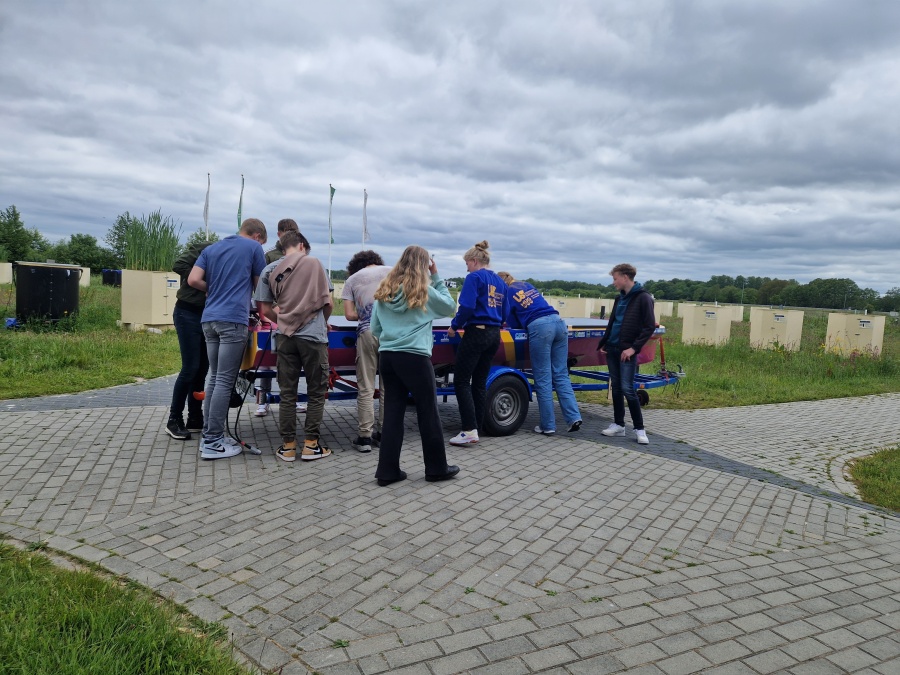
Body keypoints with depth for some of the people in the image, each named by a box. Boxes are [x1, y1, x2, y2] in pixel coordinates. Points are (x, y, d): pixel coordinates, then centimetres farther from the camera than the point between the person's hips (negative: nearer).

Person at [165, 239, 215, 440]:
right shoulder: (203, 248, -8)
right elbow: (178, 265, -19)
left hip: (207, 316, 7)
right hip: (188, 314, -7)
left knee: (202, 369, 8)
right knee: (190, 368, -8)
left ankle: (195, 418, 17)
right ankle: (174, 420, 3)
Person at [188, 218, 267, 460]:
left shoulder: (211, 249, 19)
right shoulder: (254, 248, 4)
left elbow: (193, 280, 6)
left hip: (210, 319, 7)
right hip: (233, 319, -7)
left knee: (215, 378, 13)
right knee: (225, 381, -5)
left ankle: (208, 436, 16)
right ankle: (213, 442, -4)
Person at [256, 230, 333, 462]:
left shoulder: (270, 270, 8)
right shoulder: (313, 263, 0)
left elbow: (265, 309, 7)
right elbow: (327, 303, 0)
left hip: (285, 337, 3)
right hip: (313, 336, -3)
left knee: (287, 393, 9)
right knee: (317, 391, 7)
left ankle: (288, 446, 12)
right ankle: (311, 444, 8)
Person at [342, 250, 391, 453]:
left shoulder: (352, 279, 12)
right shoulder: (392, 271, 13)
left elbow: (349, 314, 5)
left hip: (367, 332, -1)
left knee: (366, 388, 3)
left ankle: (365, 436, 4)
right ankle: (385, 433, 17)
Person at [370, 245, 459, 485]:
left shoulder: (384, 290, 9)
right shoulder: (424, 290, -4)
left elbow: (374, 328, 11)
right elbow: (450, 307, 11)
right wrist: (436, 277, 11)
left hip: (387, 357, 5)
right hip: (414, 358, -5)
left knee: (392, 412, 9)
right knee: (428, 412, 6)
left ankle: (387, 470, 12)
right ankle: (436, 468, 17)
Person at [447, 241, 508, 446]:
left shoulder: (474, 277, -6)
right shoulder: (500, 281, 15)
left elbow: (467, 306, -17)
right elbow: (505, 313, 14)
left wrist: (455, 326, -3)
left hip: (476, 333, -8)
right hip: (494, 336, 8)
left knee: (461, 380, -3)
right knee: (480, 382, 12)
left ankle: (470, 430, -10)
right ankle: (477, 428, 14)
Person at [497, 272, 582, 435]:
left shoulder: (506, 293, 10)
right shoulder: (527, 285, 27)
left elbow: (513, 325, 15)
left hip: (539, 328, -6)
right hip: (558, 322, 6)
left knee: (543, 379, 0)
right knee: (561, 375, 8)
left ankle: (548, 425, 4)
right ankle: (574, 417, -1)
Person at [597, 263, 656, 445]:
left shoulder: (643, 298, -8)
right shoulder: (620, 298, 14)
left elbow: (650, 326, -12)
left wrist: (634, 347, -16)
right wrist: (603, 343, 12)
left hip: (628, 351, -7)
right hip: (612, 349, 7)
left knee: (627, 389, -8)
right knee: (616, 388, 10)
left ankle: (639, 429, 2)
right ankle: (618, 425, 18)